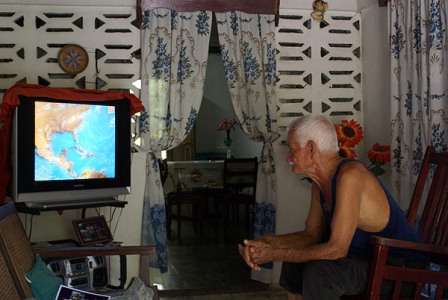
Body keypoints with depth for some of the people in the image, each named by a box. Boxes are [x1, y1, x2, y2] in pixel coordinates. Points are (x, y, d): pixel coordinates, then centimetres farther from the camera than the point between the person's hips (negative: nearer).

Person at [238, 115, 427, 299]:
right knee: (294, 263, 12)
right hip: (367, 258, 9)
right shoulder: (320, 183, 3)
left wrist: (275, 255, -22)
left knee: (318, 272, -28)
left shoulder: (349, 175, -26)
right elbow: (311, 235, 8)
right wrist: (266, 243, -7)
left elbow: (336, 249, -28)